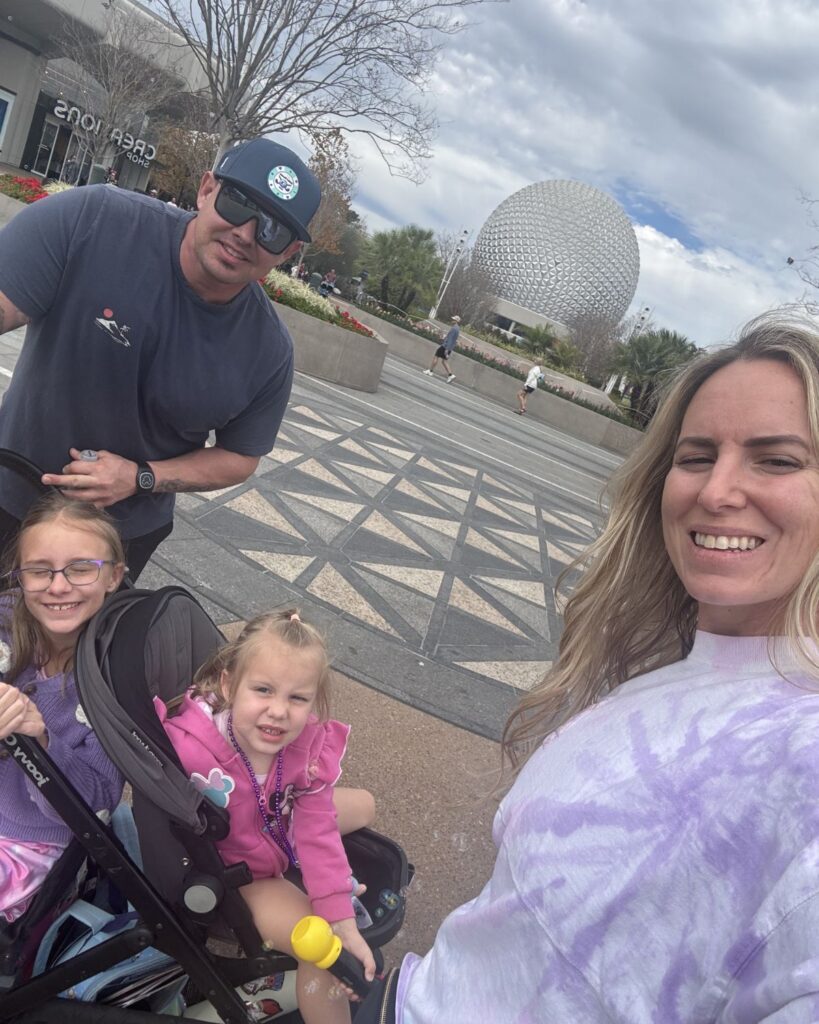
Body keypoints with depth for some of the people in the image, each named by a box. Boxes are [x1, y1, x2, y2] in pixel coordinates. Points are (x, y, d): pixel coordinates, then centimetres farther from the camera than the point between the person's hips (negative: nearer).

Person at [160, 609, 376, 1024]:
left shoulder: (310, 741, -22)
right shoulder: (189, 749, -39)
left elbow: (316, 829, -18)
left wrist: (343, 920, -21)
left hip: (281, 824, 6)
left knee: (363, 805, 16)